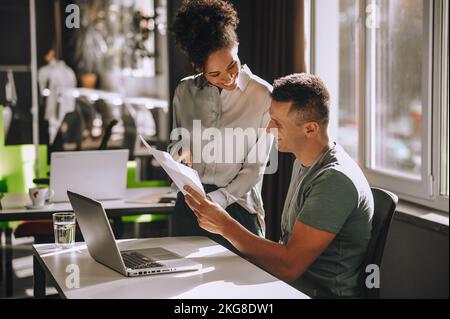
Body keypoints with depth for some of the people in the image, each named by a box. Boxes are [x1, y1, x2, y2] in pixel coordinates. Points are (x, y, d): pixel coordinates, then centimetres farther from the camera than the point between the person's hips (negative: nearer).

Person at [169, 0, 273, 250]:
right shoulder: (185, 92, 4)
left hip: (237, 204, -3)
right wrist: (179, 149, -9)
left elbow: (256, 166, -6)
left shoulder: (263, 96, -7)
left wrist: (216, 200, -15)